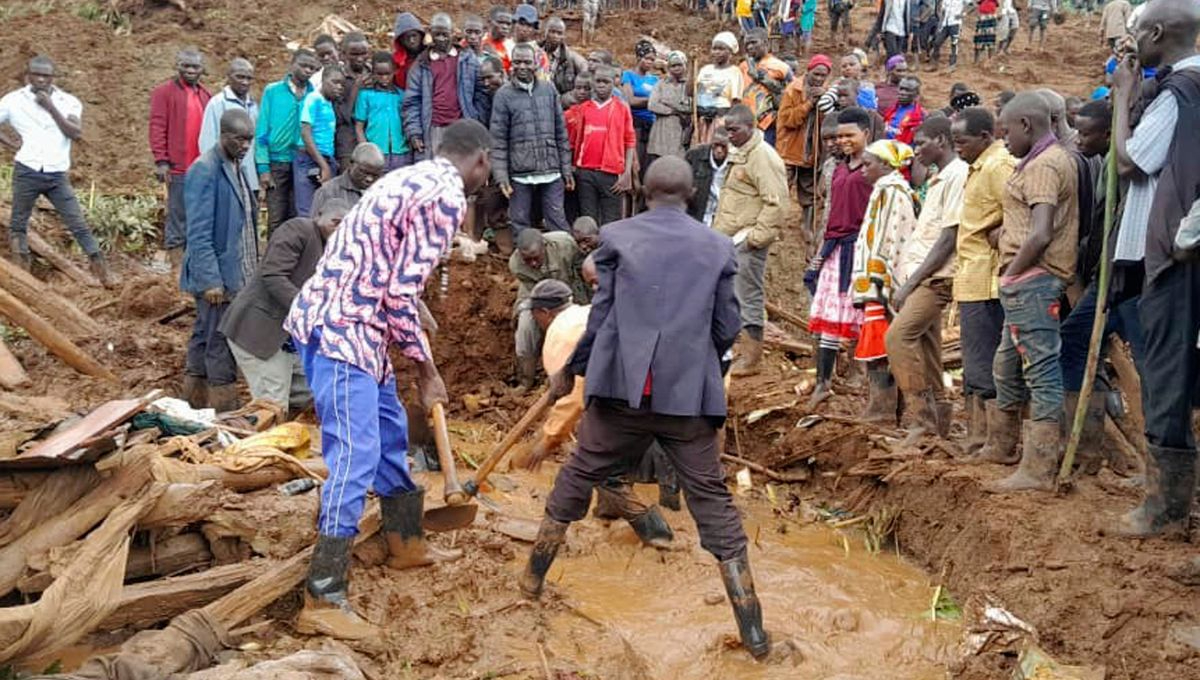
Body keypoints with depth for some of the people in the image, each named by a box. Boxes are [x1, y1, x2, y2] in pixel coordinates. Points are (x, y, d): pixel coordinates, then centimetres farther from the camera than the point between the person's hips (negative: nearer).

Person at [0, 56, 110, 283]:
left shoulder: (68, 102, 1)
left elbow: (76, 133, -13)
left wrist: (51, 108, -18)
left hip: (57, 175, -1)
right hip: (26, 172, 1)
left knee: (78, 225, -2)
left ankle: (102, 272, 1)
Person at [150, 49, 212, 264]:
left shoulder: (205, 95, 16)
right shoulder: (164, 92, 0)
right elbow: (157, 127, -6)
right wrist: (161, 161, -14)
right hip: (178, 167, -5)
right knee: (178, 213, -2)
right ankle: (175, 254, 3)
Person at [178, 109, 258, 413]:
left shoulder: (235, 167, 12)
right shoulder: (204, 171, -15)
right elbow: (199, 234, -18)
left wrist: (251, 271, 16)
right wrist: (211, 280, -21)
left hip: (236, 273, 9)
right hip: (217, 276, -9)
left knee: (204, 338, 17)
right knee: (221, 345, -3)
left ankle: (196, 406, 26)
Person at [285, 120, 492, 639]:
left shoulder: (414, 179, 18)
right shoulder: (446, 196, -12)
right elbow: (401, 294, -17)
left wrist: (417, 360, 23)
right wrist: (425, 369, -6)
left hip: (337, 321, 10)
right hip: (342, 329, -10)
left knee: (389, 432, 22)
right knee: (355, 457, -10)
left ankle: (406, 543, 39)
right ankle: (323, 601, -8)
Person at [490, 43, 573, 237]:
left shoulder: (549, 89, 6)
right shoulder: (504, 95, 0)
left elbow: (561, 132, 9)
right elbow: (498, 140, -1)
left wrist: (567, 168, 7)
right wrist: (501, 175, -8)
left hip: (551, 172, 1)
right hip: (519, 174, -1)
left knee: (558, 223, 4)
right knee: (520, 224, 6)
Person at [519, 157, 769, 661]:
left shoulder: (617, 237, 3)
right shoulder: (718, 247, 7)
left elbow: (600, 317, 3)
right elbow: (727, 330, 9)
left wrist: (570, 371, 17)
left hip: (621, 387, 0)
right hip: (689, 394, 1)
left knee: (576, 478, 19)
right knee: (713, 503, 6)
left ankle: (533, 579, 31)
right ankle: (752, 633, 7)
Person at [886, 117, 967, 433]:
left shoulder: (957, 175, -11)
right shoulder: (938, 179, 19)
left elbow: (949, 239, -17)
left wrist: (911, 282, -17)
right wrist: (906, 280, 13)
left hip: (935, 277, -10)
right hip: (920, 276, 10)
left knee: (898, 336, -19)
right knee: (925, 348, 9)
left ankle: (920, 412, -14)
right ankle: (936, 420, 15)